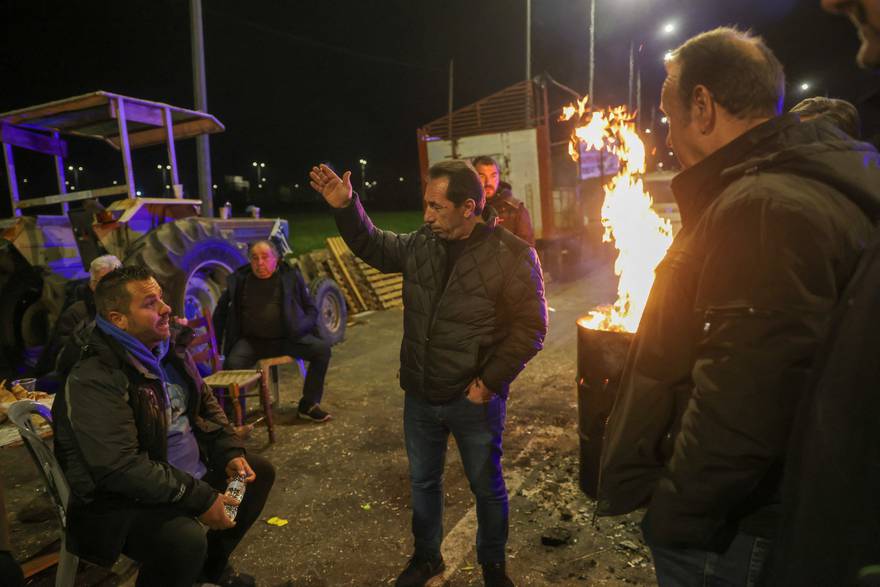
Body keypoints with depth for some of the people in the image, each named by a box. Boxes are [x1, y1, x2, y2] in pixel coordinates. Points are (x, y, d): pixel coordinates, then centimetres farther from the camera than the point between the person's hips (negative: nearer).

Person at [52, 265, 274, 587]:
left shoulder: (167, 350, 3)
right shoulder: (95, 379, -25)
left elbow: (206, 404, 14)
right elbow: (121, 468, -31)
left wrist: (230, 453, -2)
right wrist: (201, 499, -27)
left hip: (191, 472, 9)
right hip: (125, 499, -9)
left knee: (260, 472, 15)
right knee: (187, 539, -35)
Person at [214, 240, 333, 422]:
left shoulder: (291, 276, 4)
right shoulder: (240, 280, 7)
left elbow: (311, 308, 9)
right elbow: (221, 310, 18)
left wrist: (301, 327, -12)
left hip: (288, 338, 0)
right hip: (252, 340, 0)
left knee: (322, 349, -21)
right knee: (232, 364, -28)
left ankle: (309, 405, -7)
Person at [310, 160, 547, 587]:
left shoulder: (512, 255, -17)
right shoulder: (421, 243, -2)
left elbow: (530, 328, -14)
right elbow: (375, 247, 15)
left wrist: (489, 382, -17)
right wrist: (346, 207, -1)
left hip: (474, 400, -4)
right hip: (419, 396, 5)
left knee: (486, 487, 16)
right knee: (423, 481, 21)